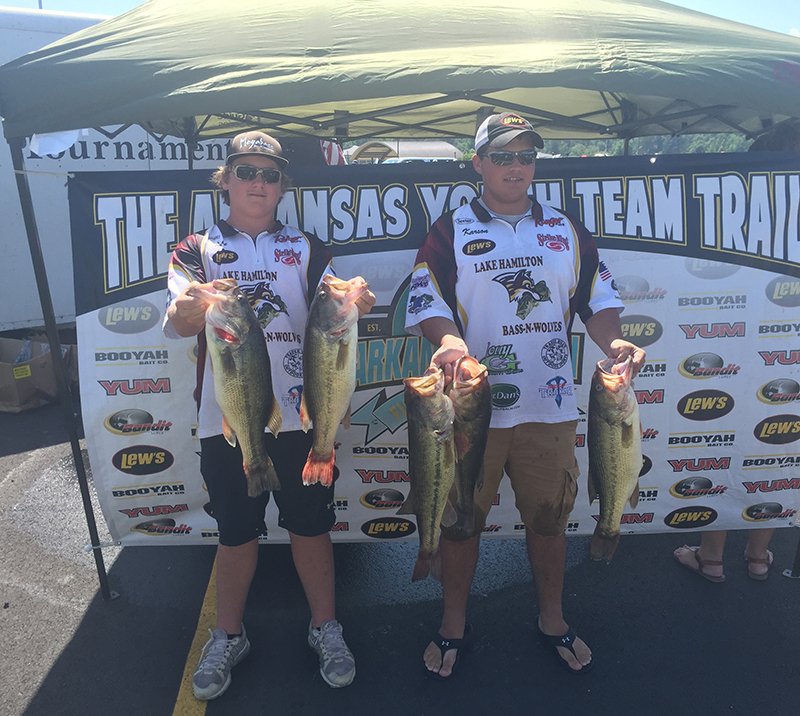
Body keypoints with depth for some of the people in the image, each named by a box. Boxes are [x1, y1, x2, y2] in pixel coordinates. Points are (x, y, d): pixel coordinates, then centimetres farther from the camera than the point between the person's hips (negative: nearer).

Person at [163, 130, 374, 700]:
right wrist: (189, 308, -33)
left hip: (301, 413, 1)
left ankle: (325, 627, 30)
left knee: (310, 524, 9)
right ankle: (228, 636, 33)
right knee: (237, 531, 11)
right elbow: (175, 322, -8)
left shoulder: (307, 249, 11)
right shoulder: (198, 250, 7)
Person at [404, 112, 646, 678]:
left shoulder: (566, 229, 12)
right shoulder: (451, 231, 3)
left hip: (549, 406, 3)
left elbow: (599, 297, 11)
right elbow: (426, 303, -5)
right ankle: (454, 625, 32)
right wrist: (449, 339, -26)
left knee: (550, 517, 15)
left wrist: (613, 341, -9)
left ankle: (553, 621, 38)